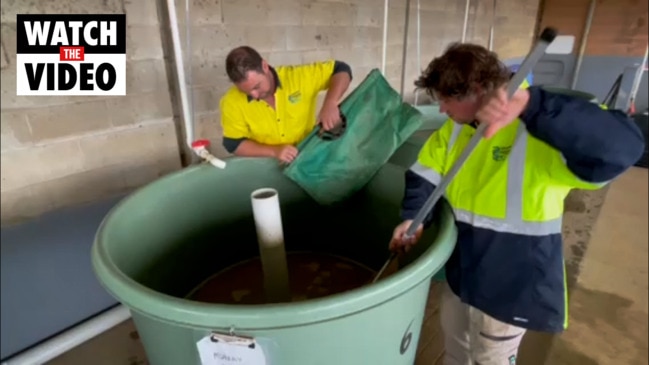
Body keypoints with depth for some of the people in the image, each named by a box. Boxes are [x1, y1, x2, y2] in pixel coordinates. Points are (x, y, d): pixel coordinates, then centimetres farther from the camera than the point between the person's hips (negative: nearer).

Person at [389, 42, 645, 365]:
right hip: (460, 273, 6)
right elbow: (424, 174, 1)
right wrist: (413, 217, -14)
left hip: (511, 285, -5)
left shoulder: (540, 134, -27)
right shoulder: (455, 128, -3)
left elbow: (622, 145, -41)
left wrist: (530, 104, -51)